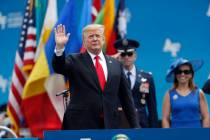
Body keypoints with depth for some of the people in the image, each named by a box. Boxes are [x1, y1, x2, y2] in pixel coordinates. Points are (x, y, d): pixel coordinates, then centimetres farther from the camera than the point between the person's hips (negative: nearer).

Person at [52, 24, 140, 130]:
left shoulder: (115, 64, 13)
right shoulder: (75, 61, 5)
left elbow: (126, 97, 13)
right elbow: (59, 67, -14)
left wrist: (134, 125, 10)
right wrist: (60, 47, -32)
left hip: (109, 125, 3)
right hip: (81, 125, -3)